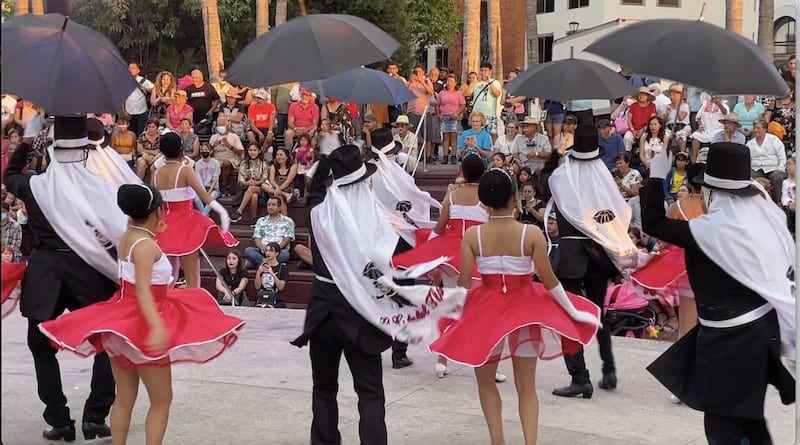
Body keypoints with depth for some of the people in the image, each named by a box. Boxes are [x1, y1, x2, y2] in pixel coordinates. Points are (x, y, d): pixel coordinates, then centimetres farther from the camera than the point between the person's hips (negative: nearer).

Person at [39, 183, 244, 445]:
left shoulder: (127, 237, 5)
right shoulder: (146, 245, -20)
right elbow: (143, 290, -30)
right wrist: (157, 327, -41)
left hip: (123, 321, 9)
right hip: (141, 324, -9)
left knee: (124, 398, 14)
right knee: (162, 399, 2)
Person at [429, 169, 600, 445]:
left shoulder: (472, 235, -11)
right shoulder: (531, 233, -14)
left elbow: (464, 282, -10)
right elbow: (549, 281, -9)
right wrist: (574, 311, 3)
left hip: (486, 310, 0)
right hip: (525, 310, 0)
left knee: (485, 380, 20)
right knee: (526, 387, 11)